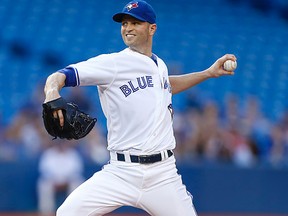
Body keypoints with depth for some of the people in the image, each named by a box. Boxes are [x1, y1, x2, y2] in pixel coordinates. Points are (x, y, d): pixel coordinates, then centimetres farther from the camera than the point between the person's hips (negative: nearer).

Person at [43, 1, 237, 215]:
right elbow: (59, 76, -15)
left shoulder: (159, 65, 14)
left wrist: (209, 73, 34)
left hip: (163, 174, 4)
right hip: (120, 173, -4)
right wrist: (52, 93, -37)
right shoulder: (112, 63, -5)